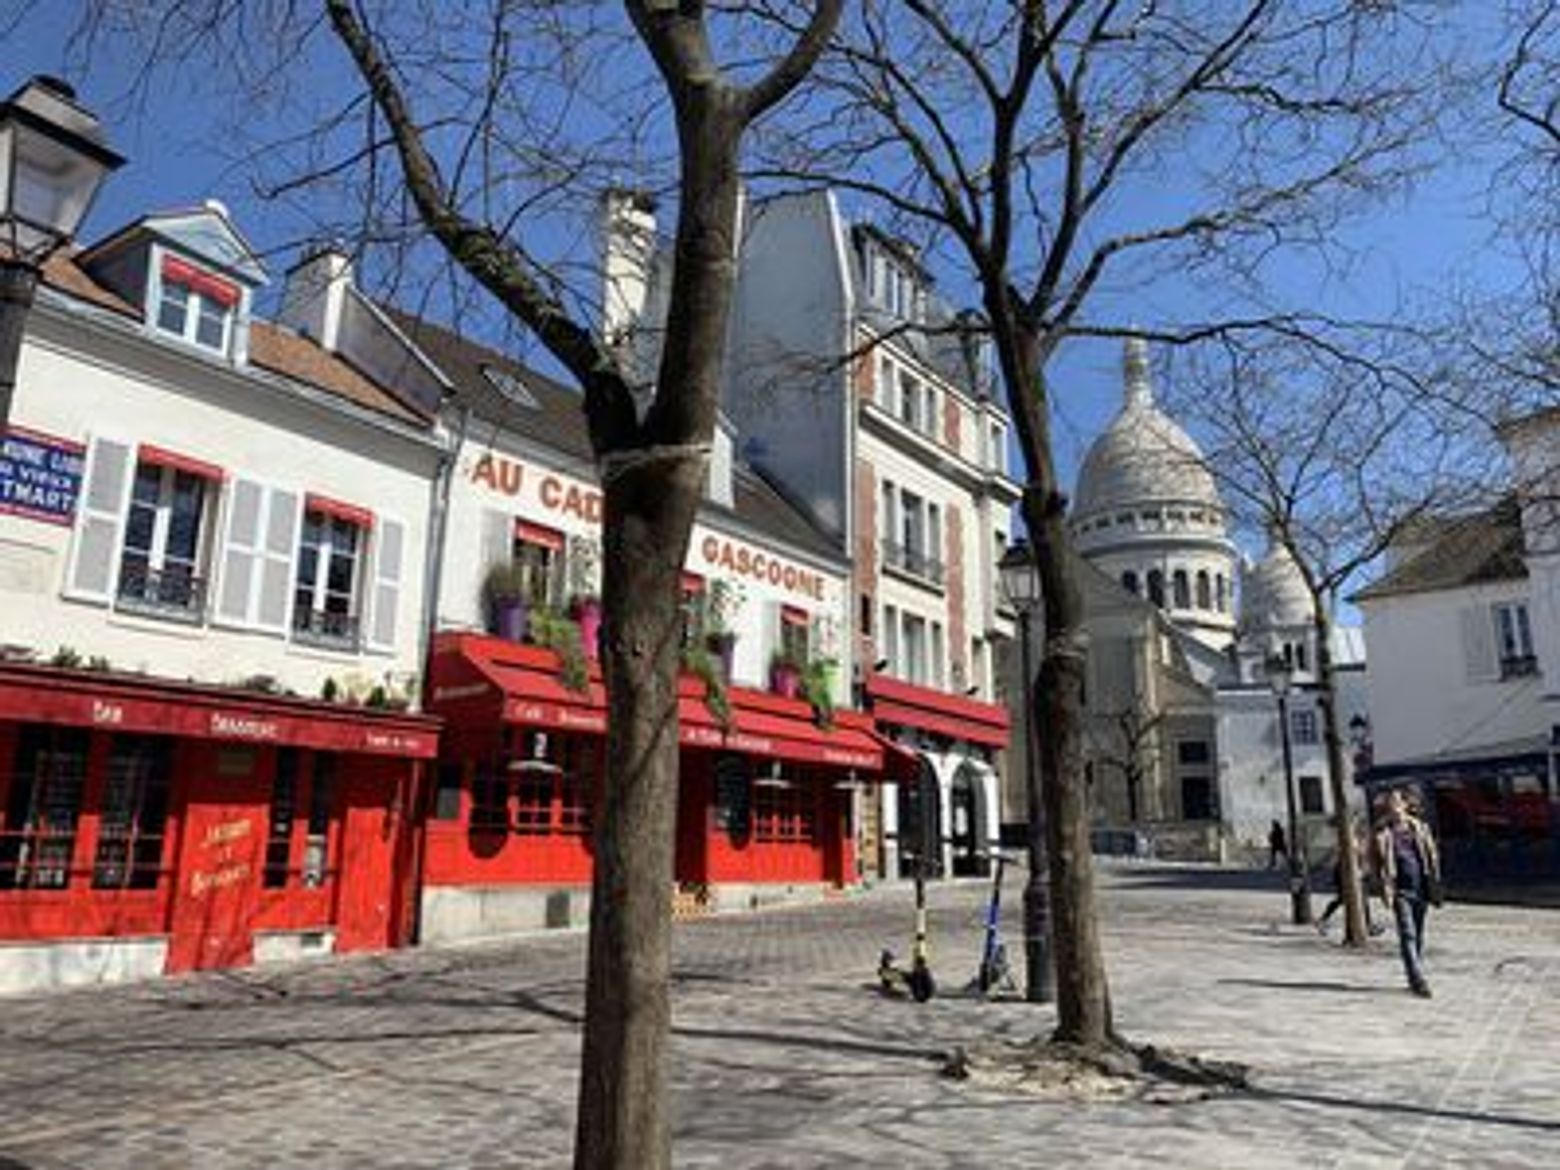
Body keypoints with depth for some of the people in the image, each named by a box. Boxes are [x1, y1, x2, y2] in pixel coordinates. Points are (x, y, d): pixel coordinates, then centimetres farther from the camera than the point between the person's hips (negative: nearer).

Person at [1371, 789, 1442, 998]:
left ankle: (1416, 978, 23)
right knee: (1408, 935, -11)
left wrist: (1434, 886, 6)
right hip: (1401, 890, -4)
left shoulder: (1420, 828, 7)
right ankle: (1418, 980, -13)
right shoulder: (1383, 834, -2)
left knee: (1419, 935, 12)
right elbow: (1379, 863, -3)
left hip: (1421, 888, 4)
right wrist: (1387, 892, -10)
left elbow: (1432, 857, 11)